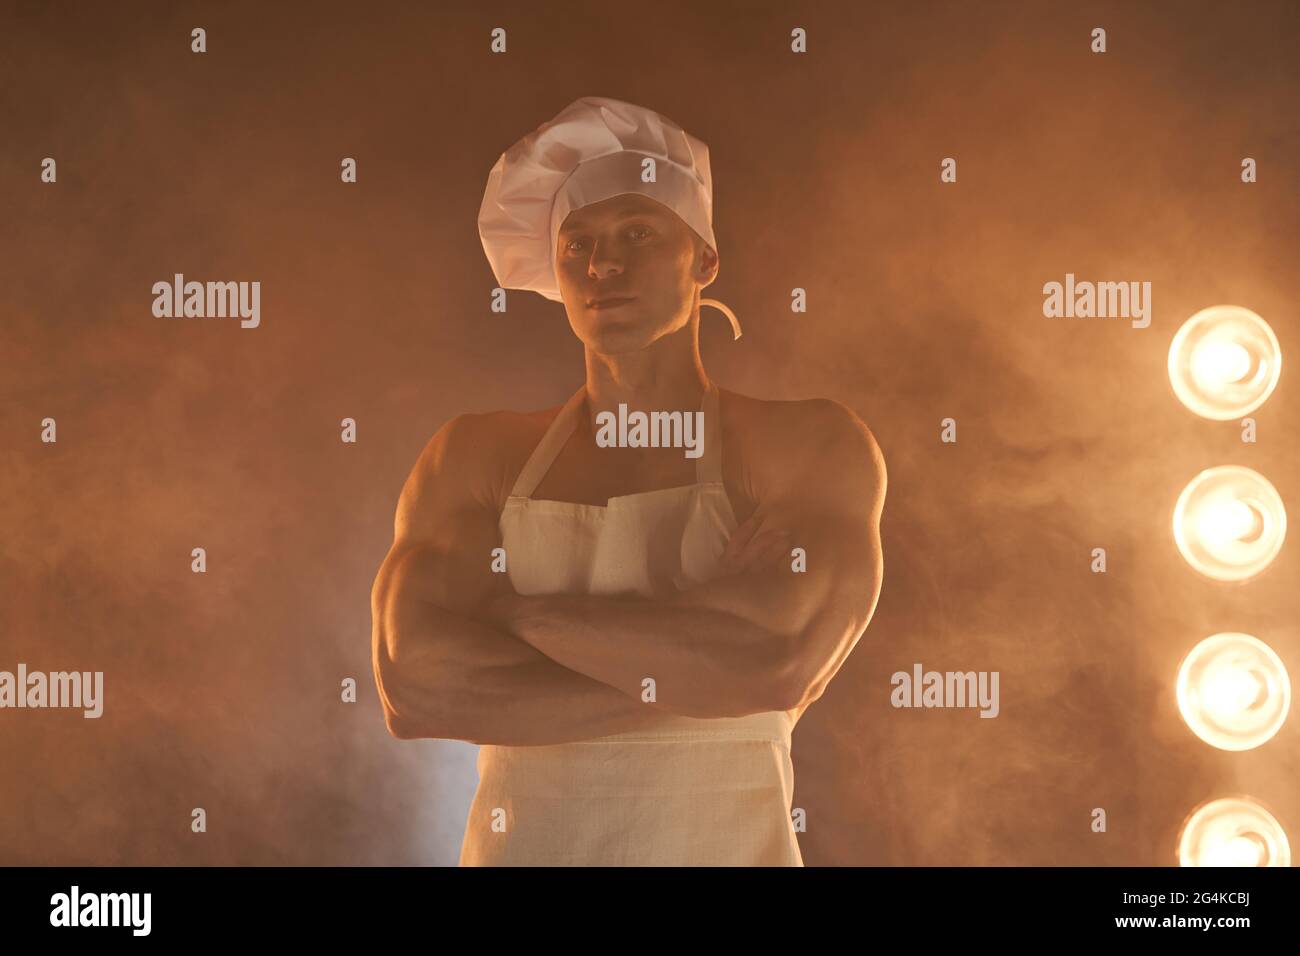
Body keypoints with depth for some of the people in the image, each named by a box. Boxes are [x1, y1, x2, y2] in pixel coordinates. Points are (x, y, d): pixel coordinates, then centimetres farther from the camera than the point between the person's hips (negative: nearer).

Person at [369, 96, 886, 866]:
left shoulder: (812, 448, -6)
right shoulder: (475, 457, -1)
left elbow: (778, 661, -22)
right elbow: (415, 684, -15)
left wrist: (509, 607, -13)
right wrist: (699, 667, -18)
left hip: (726, 847, -1)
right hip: (517, 847, 2)